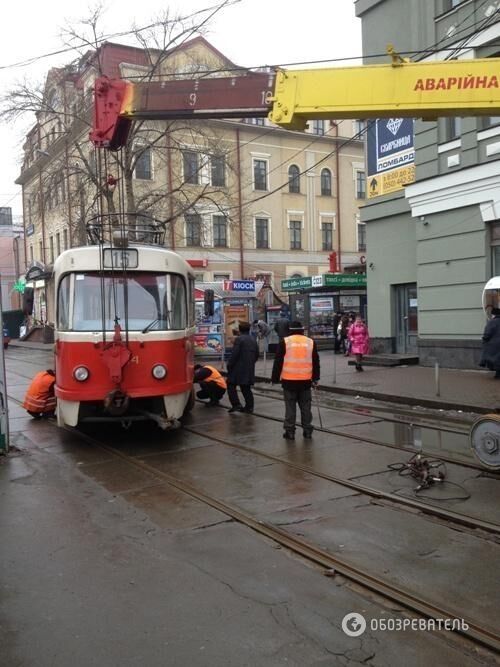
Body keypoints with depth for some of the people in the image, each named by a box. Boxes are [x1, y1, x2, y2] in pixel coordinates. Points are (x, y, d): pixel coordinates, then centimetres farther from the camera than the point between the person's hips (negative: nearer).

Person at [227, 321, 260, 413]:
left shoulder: (239, 339, -14)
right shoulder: (253, 340, 11)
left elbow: (234, 354, -18)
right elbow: (256, 355, 16)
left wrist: (229, 365, -9)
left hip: (238, 368, -7)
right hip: (249, 369, 7)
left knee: (231, 386, 2)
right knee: (246, 388, 13)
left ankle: (236, 405, -7)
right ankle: (249, 407, 12)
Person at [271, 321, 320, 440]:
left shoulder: (285, 342, -3)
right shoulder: (310, 342, 6)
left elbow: (278, 362, -2)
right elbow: (316, 362, 11)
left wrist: (275, 379, 5)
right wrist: (315, 378, 20)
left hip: (289, 380, -2)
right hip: (306, 380, 2)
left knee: (290, 406, 4)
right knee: (305, 406, 11)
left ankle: (290, 431, 7)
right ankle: (307, 430, 14)